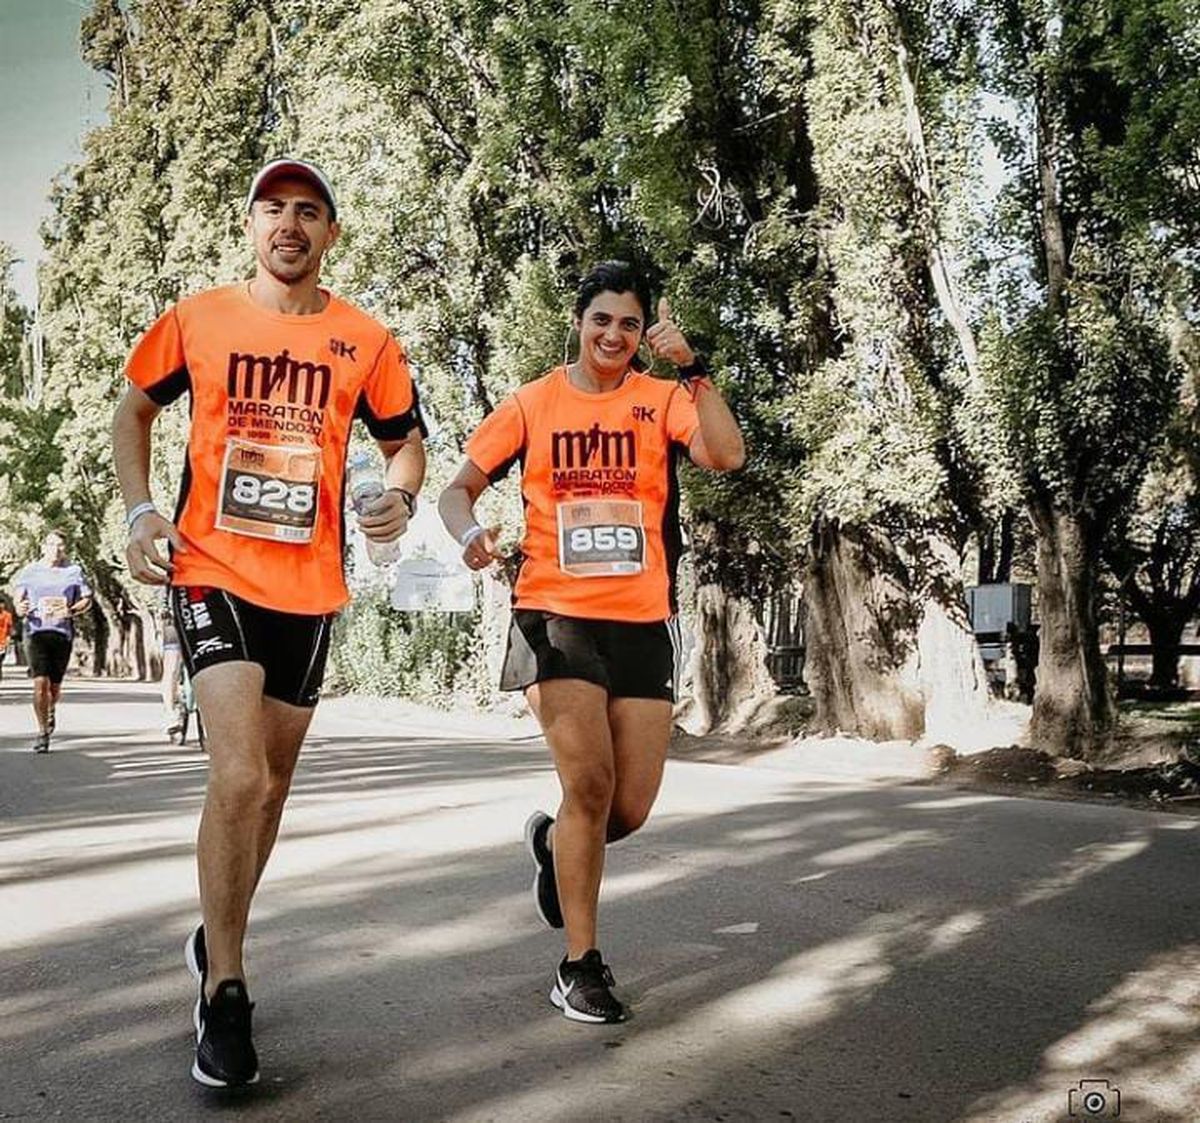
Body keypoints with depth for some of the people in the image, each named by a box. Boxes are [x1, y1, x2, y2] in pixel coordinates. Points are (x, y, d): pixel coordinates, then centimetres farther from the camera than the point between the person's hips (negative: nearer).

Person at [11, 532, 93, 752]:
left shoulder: (74, 571, 6)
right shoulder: (29, 571, 7)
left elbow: (87, 600, 8)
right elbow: (18, 596, 11)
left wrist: (71, 611, -11)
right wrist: (20, 608, -12)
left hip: (62, 632, 1)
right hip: (36, 630, -1)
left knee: (55, 686, 7)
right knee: (40, 683, -13)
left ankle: (51, 711, 42)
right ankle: (43, 733, -4)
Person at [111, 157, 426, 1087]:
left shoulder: (367, 342, 2)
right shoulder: (196, 319, 2)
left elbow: (405, 443, 11)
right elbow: (135, 412, 14)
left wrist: (401, 500, -11)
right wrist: (140, 510, 0)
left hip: (309, 585, 3)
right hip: (213, 570, -3)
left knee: (271, 782, 14)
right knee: (239, 777, -17)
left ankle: (219, 940, 38)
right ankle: (224, 994, 0)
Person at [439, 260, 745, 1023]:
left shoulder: (663, 399, 6)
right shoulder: (533, 403, 7)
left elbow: (727, 455, -11)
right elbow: (461, 487, 7)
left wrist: (692, 369, -16)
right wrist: (469, 532, -14)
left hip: (644, 623, 2)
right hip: (557, 616, -2)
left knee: (630, 810, 3)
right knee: (590, 783, -12)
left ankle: (554, 843, 38)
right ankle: (581, 963, 6)